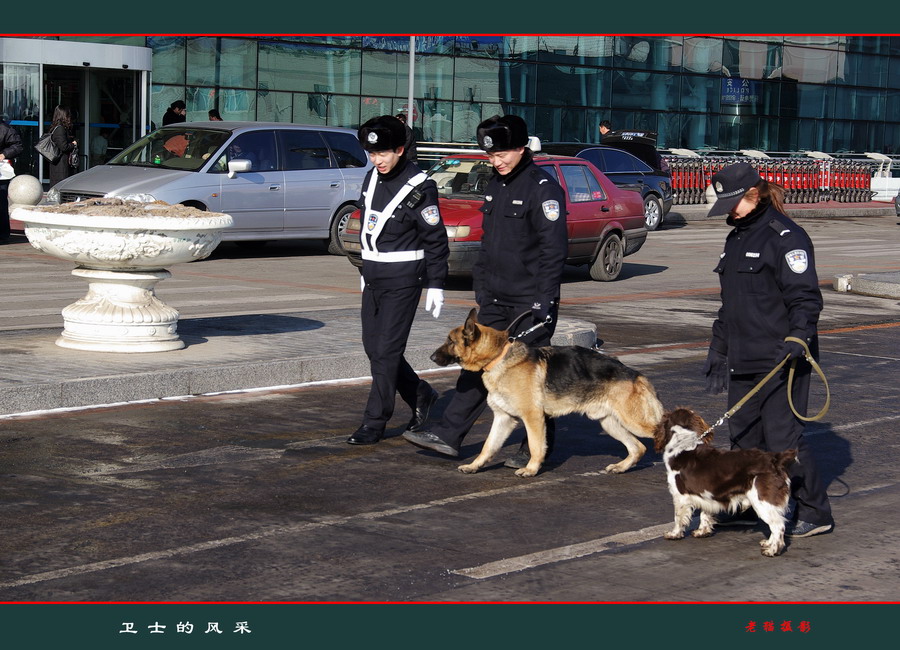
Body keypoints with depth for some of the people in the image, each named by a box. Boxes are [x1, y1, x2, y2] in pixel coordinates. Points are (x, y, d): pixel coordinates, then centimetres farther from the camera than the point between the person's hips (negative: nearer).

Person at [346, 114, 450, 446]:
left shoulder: (419, 187, -14)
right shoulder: (372, 178, 8)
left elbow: (435, 240, -10)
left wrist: (436, 285, -10)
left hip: (403, 280, -8)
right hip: (374, 277, 8)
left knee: (387, 350, -6)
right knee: (373, 347, 10)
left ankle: (375, 422, 1)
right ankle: (422, 397, 27)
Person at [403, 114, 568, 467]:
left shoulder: (543, 188, -14)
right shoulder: (495, 183, 12)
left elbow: (554, 249, -17)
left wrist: (545, 300, -21)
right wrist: (480, 285, 17)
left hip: (530, 301, -8)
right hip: (496, 299, 8)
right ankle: (448, 435, 11)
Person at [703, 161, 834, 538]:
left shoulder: (785, 237, -10)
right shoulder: (736, 238, 17)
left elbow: (806, 297, -16)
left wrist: (798, 336, -31)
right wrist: (717, 351, 24)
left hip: (781, 359, -9)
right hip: (743, 359, 9)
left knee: (782, 436, -8)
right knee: (742, 433, 10)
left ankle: (815, 513, 3)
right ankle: (747, 506, 21)